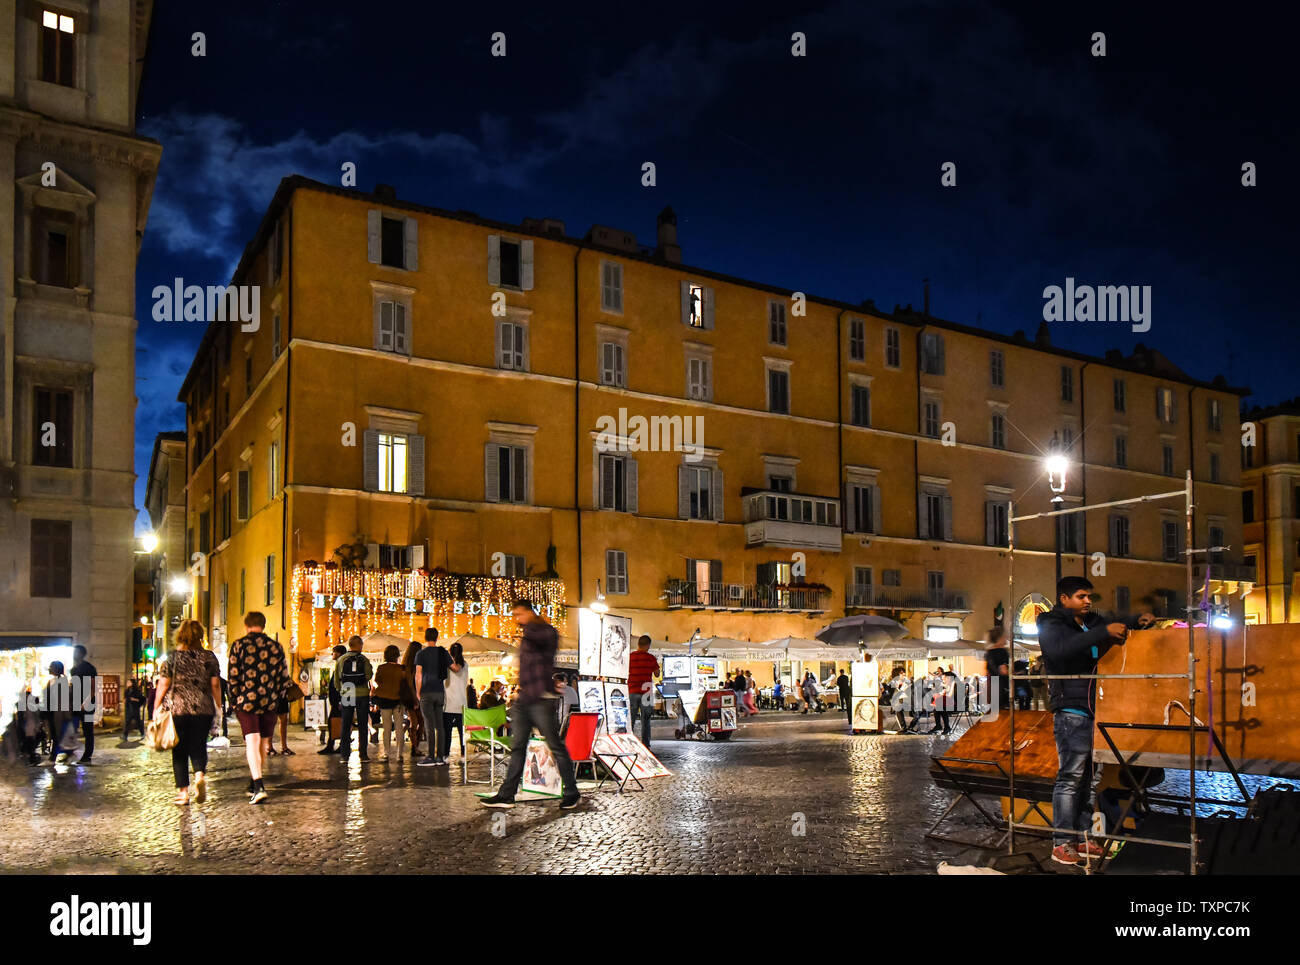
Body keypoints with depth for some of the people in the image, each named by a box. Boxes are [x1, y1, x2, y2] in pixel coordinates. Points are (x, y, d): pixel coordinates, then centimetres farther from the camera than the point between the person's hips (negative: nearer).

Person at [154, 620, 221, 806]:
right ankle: (200, 775, -17)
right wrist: (219, 707, 11)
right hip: (204, 710, 1)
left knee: (180, 751, 8)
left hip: (177, 709, -1)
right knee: (199, 746, 11)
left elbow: (163, 686, -2)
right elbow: (215, 686, 3)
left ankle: (183, 792, 8)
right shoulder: (209, 657, 3)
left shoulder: (172, 657, -1)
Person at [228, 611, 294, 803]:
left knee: (252, 742, -6)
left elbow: (233, 676, -4)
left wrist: (235, 700, 6)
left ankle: (258, 786, -21)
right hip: (269, 702, 3)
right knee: (263, 743, 15)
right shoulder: (276, 647, 6)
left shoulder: (239, 645, -1)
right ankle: (254, 783, 31)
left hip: (246, 701, -3)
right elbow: (285, 677, 6)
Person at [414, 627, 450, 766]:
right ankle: (440, 757, 8)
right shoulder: (443, 653, 5)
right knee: (439, 725, 7)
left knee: (429, 726, -4)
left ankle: (431, 757, -5)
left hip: (427, 692, -4)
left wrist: (418, 692, 1)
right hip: (440, 691, 4)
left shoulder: (421, 654, -4)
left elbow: (418, 675, -7)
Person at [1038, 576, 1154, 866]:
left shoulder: (1094, 622, 16)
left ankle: (1082, 839, 18)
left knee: (1089, 778, 10)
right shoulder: (1052, 626, -6)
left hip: (1096, 711, 7)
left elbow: (1118, 630, 31)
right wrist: (1104, 632, -31)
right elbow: (1060, 649, -27)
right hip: (1071, 711, -7)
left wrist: (1138, 622, 7)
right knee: (1070, 778, -8)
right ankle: (1062, 844, -4)